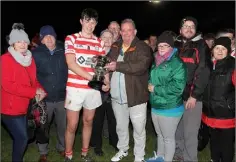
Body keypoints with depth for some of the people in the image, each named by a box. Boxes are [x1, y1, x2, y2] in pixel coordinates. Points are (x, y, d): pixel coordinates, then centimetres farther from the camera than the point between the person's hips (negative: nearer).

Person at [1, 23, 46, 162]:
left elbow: (35, 80, 13)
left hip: (23, 107, 7)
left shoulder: (30, 59, 8)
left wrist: (41, 91, -9)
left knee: (21, 137, 17)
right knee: (22, 137, -5)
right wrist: (34, 92, -23)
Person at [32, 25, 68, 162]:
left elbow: (70, 71, 5)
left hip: (62, 97, 1)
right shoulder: (36, 53, -2)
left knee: (63, 125, 14)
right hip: (44, 98, -1)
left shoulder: (63, 51, 3)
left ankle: (62, 148, 37)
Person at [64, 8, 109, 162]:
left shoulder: (99, 42, 9)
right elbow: (71, 64, -11)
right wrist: (91, 78, -17)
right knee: (72, 125, 2)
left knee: (88, 121, 15)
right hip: (75, 88, -3)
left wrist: (106, 81, -11)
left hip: (94, 88, 4)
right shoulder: (71, 38, -2)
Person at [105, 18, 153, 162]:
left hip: (136, 96, -5)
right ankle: (123, 150, 42)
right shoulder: (115, 47, 10)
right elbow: (108, 63, 22)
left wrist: (118, 66, -23)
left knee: (139, 129, 8)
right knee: (121, 127, 21)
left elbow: (141, 66, -26)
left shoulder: (143, 47, -9)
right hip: (117, 96, 5)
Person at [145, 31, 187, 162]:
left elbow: (177, 87, -23)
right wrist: (150, 85, -2)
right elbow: (151, 78, 21)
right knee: (160, 135, 23)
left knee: (168, 138, 9)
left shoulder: (177, 63, -16)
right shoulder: (156, 62, 9)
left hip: (170, 108, -8)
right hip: (156, 106, 8)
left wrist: (155, 89, -18)